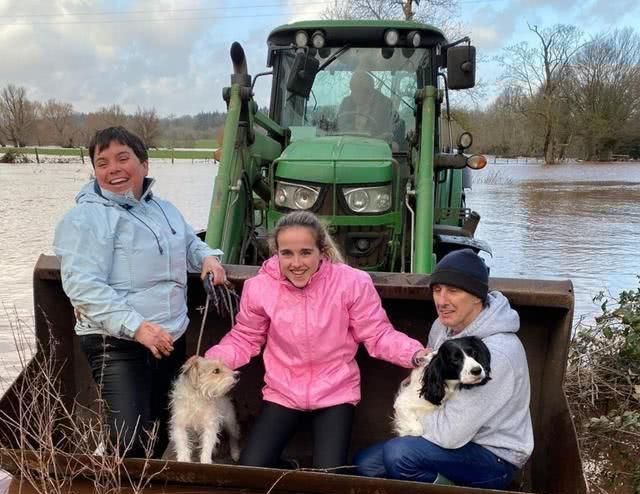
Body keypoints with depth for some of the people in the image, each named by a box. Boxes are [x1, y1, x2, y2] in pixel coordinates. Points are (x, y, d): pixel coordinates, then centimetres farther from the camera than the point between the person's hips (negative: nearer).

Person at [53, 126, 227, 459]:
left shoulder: (163, 209, 13)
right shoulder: (85, 218, -12)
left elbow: (189, 242, 30)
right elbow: (83, 287, -21)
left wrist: (207, 256, 7)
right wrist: (136, 326, -30)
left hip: (171, 337, 8)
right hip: (117, 343, -7)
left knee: (161, 429, 20)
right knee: (131, 441, -17)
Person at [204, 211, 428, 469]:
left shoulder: (352, 283, -18)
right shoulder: (259, 287, -12)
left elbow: (377, 335, -9)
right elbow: (244, 339, 2)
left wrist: (416, 354, -25)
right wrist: (209, 361, -14)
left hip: (335, 393, -1)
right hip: (282, 392, 2)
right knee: (249, 468, -6)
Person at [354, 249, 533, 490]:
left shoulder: (496, 354, -31)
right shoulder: (444, 325, -6)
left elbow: (451, 434, -28)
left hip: (494, 457, -8)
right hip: (457, 434, 8)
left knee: (399, 454, -27)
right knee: (365, 464, 4)